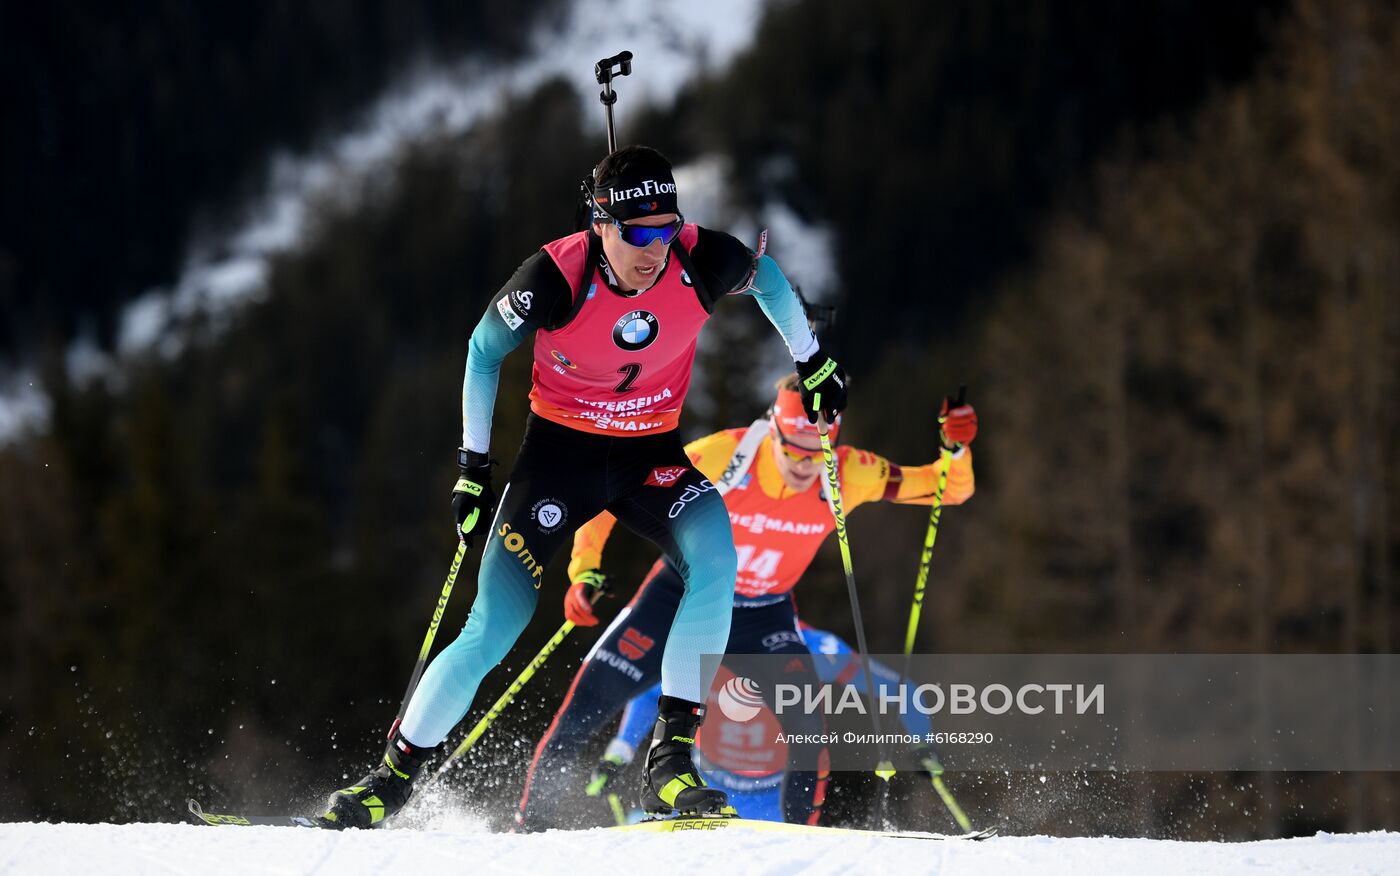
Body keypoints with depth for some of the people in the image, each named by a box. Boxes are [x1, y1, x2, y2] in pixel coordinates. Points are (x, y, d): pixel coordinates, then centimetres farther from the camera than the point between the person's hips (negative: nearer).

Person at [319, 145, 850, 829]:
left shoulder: (702, 264, -20)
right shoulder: (557, 277, -25)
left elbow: (766, 275, 6)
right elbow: (484, 351, -6)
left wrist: (813, 363, 14)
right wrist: (473, 465, -3)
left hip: (650, 453, 2)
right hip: (560, 451, -2)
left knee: (716, 561, -29)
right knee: (492, 632, -10)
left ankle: (669, 764, -24)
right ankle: (393, 778, 11)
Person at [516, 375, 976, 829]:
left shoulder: (849, 475, -21)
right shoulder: (722, 456, -29)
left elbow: (950, 487, -13)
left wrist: (956, 449, -34)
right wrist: (585, 570, -30)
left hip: (764, 615, 1)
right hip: (683, 593, -1)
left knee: (802, 715, -23)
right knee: (591, 700, -7)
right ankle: (535, 814, 10)